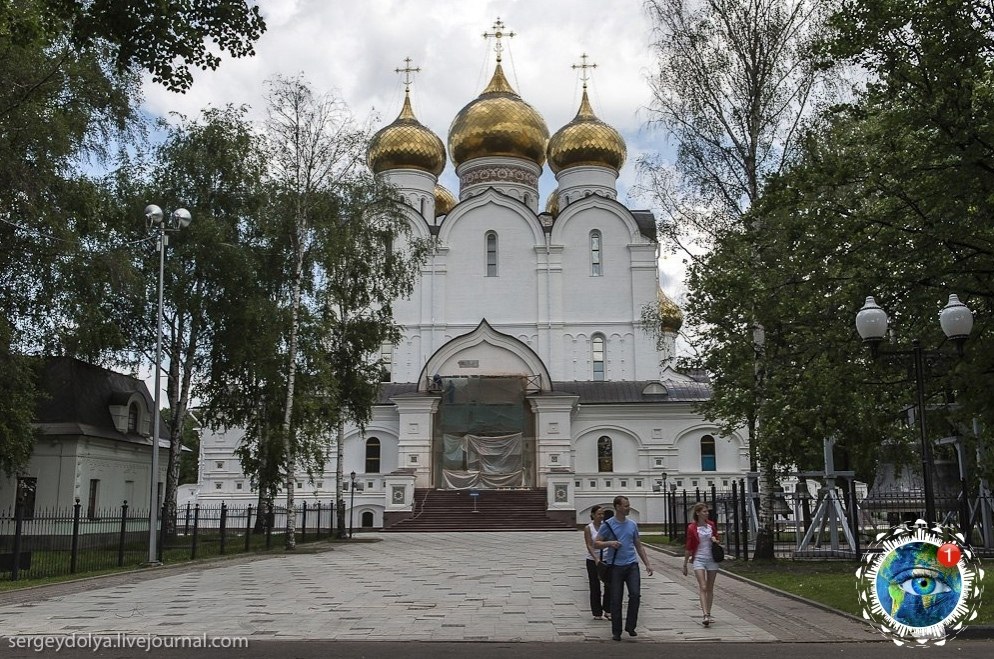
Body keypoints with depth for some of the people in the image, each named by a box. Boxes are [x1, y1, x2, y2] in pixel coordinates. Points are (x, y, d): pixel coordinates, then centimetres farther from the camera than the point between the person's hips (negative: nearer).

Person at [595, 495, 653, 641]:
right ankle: (616, 631, 12)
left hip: (632, 565, 3)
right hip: (615, 566, -3)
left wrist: (647, 564, 13)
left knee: (635, 595, -10)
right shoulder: (607, 525, -2)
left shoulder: (632, 524, 10)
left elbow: (638, 546, 17)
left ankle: (630, 626, 6)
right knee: (616, 600, 1)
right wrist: (610, 543, -20)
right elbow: (596, 544, -2)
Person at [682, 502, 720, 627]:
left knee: (710, 588, 9)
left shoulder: (711, 525, 5)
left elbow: (716, 539, 20)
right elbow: (689, 547, 0)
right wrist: (685, 564, 3)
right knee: (703, 587, -14)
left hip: (712, 559, 4)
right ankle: (705, 615, -22)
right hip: (699, 559, -4)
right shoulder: (692, 528, -5)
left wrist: (715, 540, -5)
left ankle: (708, 614, 19)